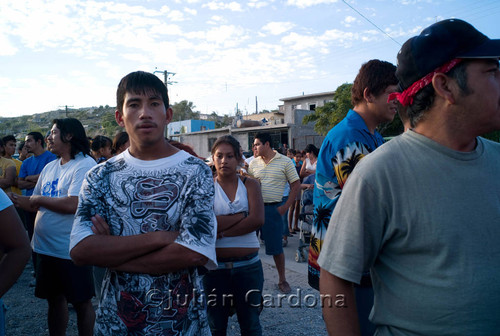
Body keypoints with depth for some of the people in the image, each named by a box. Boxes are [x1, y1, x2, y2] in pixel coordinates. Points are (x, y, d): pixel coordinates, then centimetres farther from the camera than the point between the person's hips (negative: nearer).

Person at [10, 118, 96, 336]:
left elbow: (72, 204, -26)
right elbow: (34, 204, 16)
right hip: (45, 246, 7)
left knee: (81, 303, 7)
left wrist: (38, 199, -11)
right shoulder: (49, 167, 10)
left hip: (71, 250, -7)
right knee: (54, 300, 21)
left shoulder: (85, 165, -15)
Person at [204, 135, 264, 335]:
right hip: (215, 266, 0)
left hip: (248, 265, 1)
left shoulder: (250, 185, 1)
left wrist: (221, 232, -15)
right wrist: (241, 216, -17)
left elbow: (258, 220, -15)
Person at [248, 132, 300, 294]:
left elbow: (296, 185, 0)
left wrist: (285, 206, -6)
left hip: (273, 208, -3)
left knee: (276, 246, 2)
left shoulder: (285, 161, -2)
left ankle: (282, 280, 18)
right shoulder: (253, 162, 8)